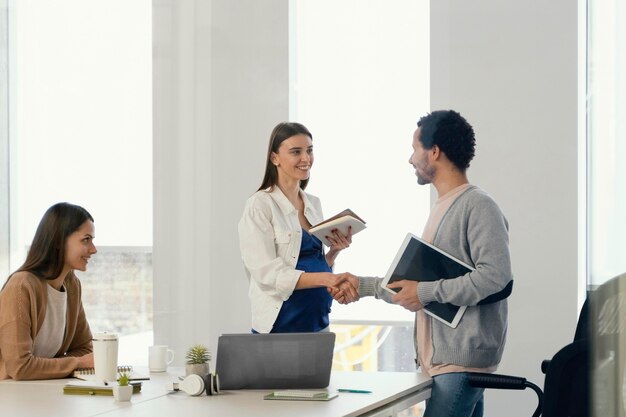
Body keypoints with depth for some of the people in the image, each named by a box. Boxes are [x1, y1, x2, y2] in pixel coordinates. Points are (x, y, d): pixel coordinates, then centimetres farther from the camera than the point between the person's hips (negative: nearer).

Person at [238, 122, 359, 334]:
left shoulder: (314, 203, 11)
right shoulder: (259, 205, -9)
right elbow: (267, 273, -18)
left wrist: (334, 251, -3)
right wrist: (324, 279, -27)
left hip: (319, 323, 6)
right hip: (280, 326, -6)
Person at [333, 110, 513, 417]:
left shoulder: (478, 207, -10)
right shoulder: (442, 208, 21)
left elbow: (496, 277, -21)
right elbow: (414, 286, 27)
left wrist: (426, 292, -17)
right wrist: (364, 286, 23)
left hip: (461, 360, -9)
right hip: (440, 359, 9)